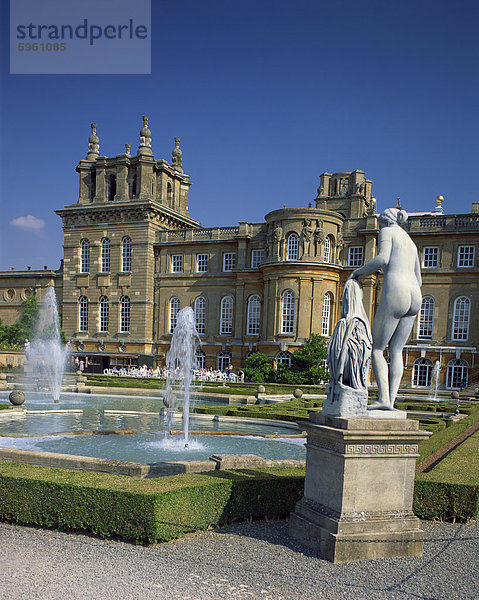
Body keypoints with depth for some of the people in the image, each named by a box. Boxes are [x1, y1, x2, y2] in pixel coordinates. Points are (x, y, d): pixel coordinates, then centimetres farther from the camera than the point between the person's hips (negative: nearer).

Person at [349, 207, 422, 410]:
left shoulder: (387, 231, 4)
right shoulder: (410, 242, 27)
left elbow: (382, 259, -16)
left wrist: (359, 271, -3)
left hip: (394, 294, -8)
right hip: (414, 298, 8)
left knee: (376, 349, -1)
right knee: (396, 351, 7)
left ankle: (383, 398, -11)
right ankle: (391, 401, 2)